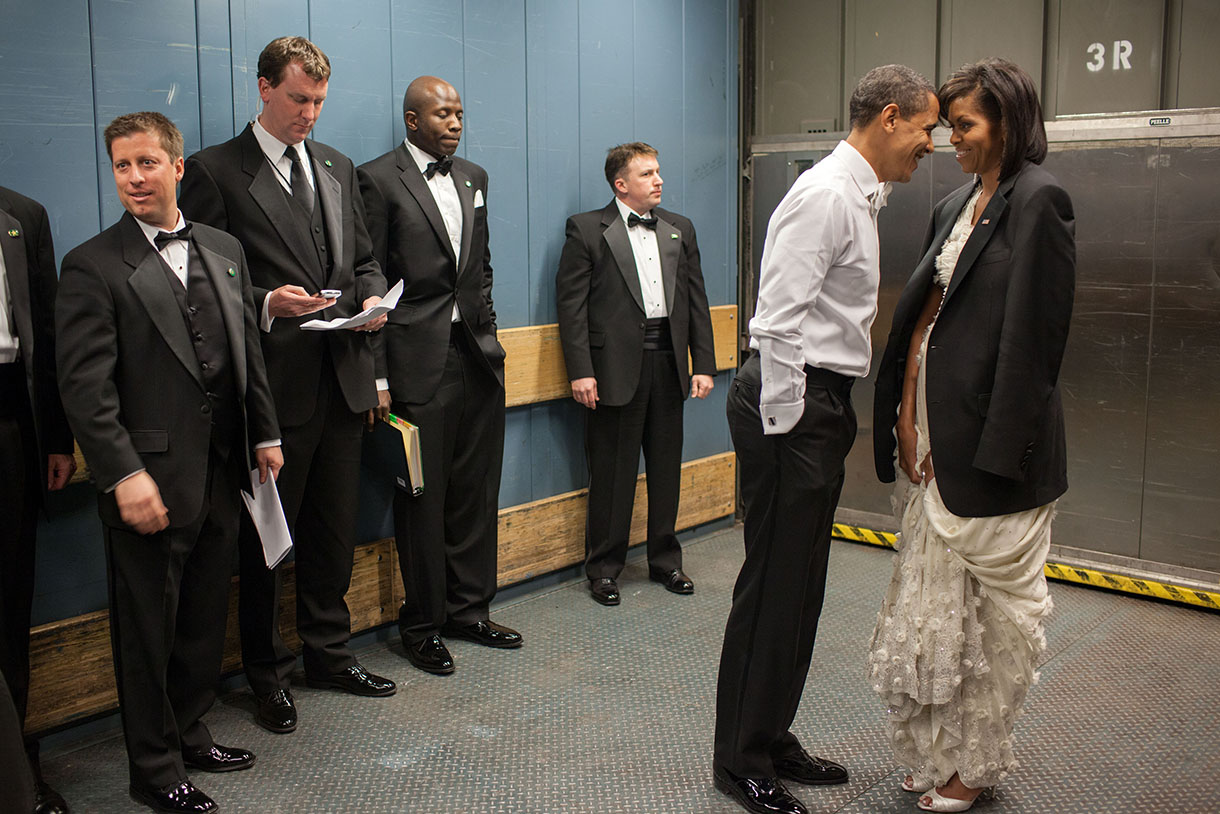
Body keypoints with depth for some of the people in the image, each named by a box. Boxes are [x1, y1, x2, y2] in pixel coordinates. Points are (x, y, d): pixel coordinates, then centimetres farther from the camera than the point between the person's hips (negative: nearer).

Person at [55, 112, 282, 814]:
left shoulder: (224, 251, 11)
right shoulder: (93, 266, -7)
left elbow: (250, 353, 16)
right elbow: (85, 385, -13)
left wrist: (265, 434, 12)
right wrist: (125, 475, -20)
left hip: (221, 475, 6)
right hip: (150, 480, -5)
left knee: (205, 619, 17)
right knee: (148, 630, 7)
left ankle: (191, 735, 35)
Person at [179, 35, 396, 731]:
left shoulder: (338, 168, 14)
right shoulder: (215, 171, -5)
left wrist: (371, 297, -2)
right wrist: (266, 302, -22)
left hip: (342, 378, 6)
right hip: (272, 384, -5)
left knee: (335, 528, 15)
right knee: (266, 536, 7)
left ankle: (330, 653, 32)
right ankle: (269, 673, 23)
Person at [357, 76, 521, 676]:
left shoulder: (473, 178, 15)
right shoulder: (379, 178, -5)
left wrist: (487, 330, 12)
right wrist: (375, 376, -11)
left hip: (478, 356, 6)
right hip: (420, 361, -6)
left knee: (476, 492, 11)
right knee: (423, 497, 3)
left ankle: (469, 609, 26)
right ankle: (423, 625, 17)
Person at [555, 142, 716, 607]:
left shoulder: (680, 230, 13)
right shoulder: (586, 229, -1)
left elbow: (696, 301, 13)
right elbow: (571, 304, -5)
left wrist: (703, 364, 5)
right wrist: (579, 371, -13)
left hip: (668, 363, 5)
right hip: (616, 368, -4)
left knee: (667, 468, 12)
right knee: (611, 473, 3)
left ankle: (665, 560, 26)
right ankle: (604, 568, 17)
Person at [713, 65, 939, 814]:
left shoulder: (859, 197, 18)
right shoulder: (826, 196, -14)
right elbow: (779, 319, -21)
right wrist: (783, 425, -19)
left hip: (822, 402, 10)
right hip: (794, 402, -10)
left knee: (800, 585, 15)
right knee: (774, 584, -2)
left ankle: (772, 742, 29)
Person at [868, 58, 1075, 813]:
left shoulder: (1039, 200, -10)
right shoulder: (957, 204, 14)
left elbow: (1034, 334, -15)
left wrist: (998, 450, -18)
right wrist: (906, 416, 6)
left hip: (990, 440, -8)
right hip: (933, 435, 8)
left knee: (998, 605, 7)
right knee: (932, 599, 15)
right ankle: (939, 751, 30)